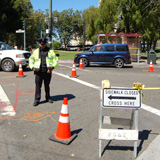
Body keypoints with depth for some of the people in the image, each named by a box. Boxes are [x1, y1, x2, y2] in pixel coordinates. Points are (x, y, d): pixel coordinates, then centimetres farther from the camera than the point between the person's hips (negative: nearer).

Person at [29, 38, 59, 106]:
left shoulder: (50, 51, 7)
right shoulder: (35, 52, 9)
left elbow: (56, 60, 4)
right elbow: (31, 60, 16)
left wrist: (52, 67, -11)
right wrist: (33, 67, -2)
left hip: (48, 72, 0)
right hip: (39, 72, 0)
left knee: (47, 85, 12)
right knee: (38, 86, -2)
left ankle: (48, 98, 25)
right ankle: (37, 100, 4)